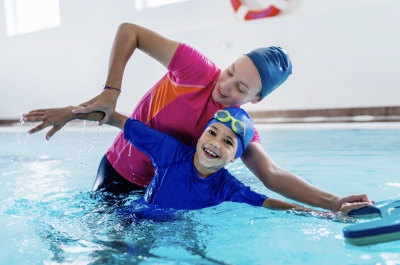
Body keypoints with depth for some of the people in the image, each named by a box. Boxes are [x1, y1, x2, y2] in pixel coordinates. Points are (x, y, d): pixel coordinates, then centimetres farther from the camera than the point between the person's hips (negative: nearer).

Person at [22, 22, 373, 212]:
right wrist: (110, 93, -32)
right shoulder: (199, 70, -27)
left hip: (160, 185, 4)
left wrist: (334, 203, -38)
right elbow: (129, 31, -23)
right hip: (117, 173, -3)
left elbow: (272, 175, -26)